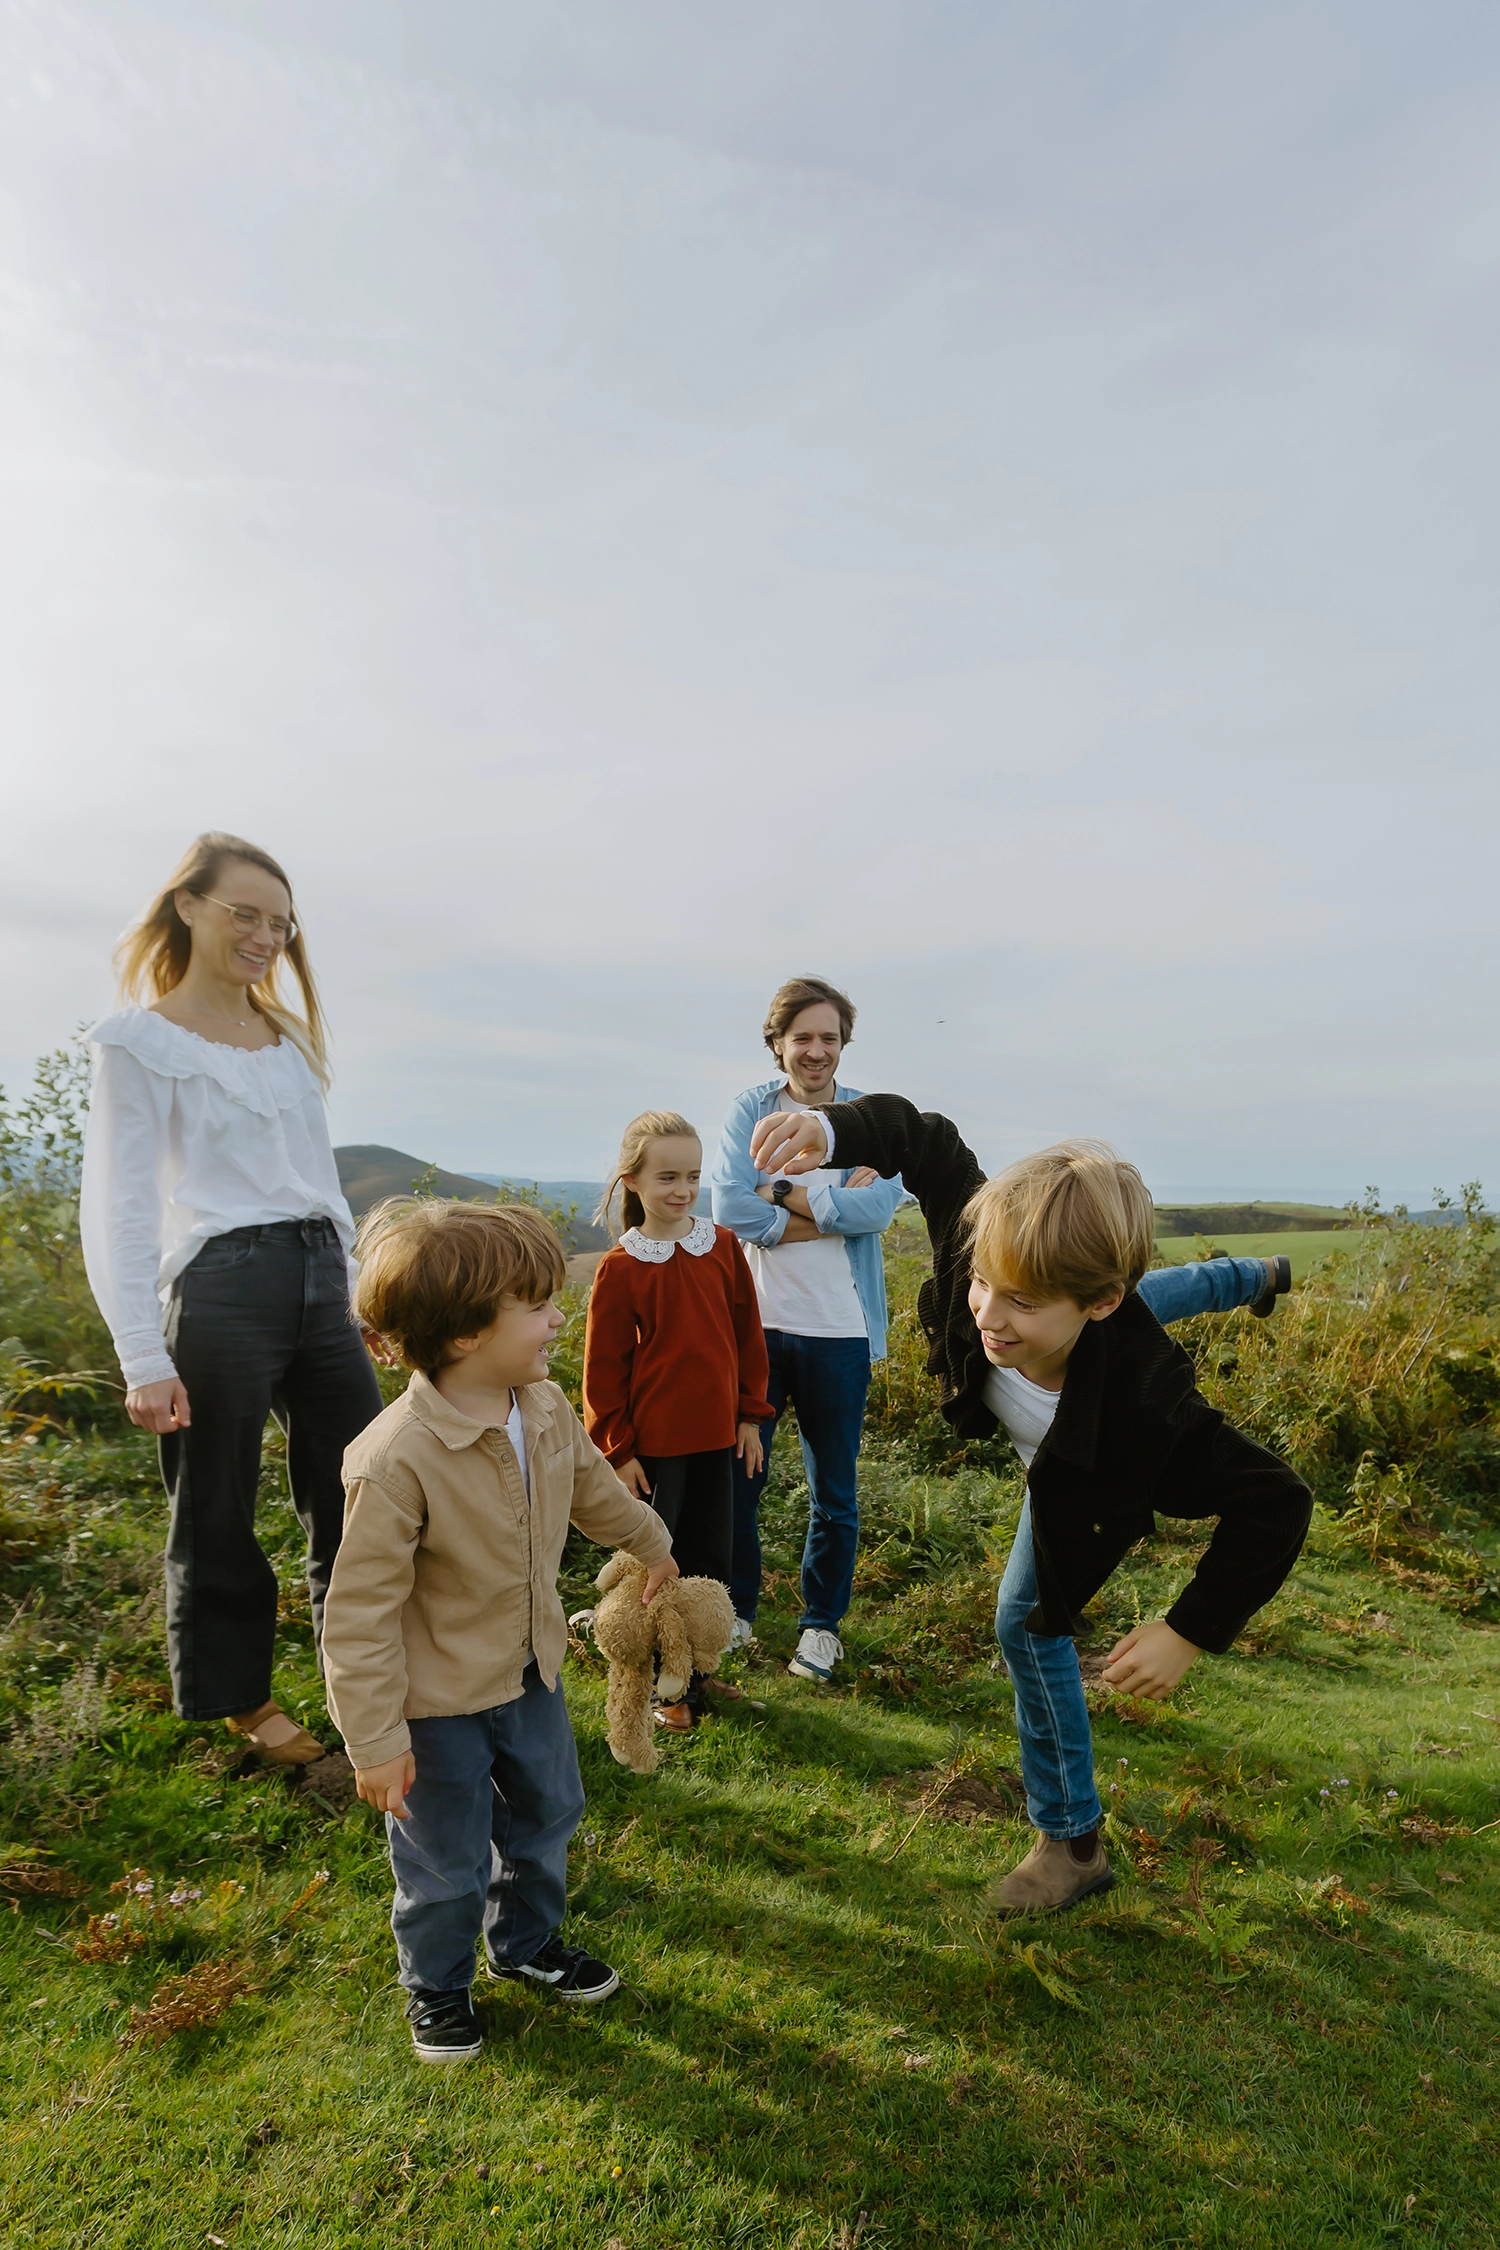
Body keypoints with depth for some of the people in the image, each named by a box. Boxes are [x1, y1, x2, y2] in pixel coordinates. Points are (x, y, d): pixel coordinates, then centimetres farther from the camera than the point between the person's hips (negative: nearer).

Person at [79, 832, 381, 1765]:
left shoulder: (291, 1036, 15)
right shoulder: (142, 1041, -4)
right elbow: (118, 1205, -8)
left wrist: (350, 1289, 17)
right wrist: (144, 1358, -13)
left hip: (320, 1279, 6)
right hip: (221, 1285, -6)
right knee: (218, 1513, 9)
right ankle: (238, 1696, 30)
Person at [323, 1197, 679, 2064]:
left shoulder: (547, 1408, -11)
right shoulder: (397, 1459, -34)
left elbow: (593, 1484, 11)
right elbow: (361, 1612, -26)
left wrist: (653, 1543, 27)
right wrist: (376, 1742, -19)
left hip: (532, 1675, 7)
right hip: (439, 1702, -6)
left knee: (547, 1814, 25)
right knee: (447, 1861, 15)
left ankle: (528, 1942, 52)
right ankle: (437, 1985, 45)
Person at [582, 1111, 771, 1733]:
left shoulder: (722, 1246, 0)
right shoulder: (620, 1267, -11)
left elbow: (747, 1335, 8)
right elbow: (603, 1367, -6)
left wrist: (750, 1415, 8)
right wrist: (617, 1450, -7)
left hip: (714, 1438, 4)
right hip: (652, 1444, -4)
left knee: (711, 1559, 15)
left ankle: (695, 1671, 34)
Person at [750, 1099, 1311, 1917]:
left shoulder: (1147, 1412, -51)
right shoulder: (992, 1252, -44)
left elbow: (1278, 1503, -38)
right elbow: (920, 1136, -33)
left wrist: (1190, 1631, -36)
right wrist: (829, 1131, -52)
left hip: (1083, 1483, -3)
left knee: (1029, 1622, 7)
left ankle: (1071, 1841, 31)